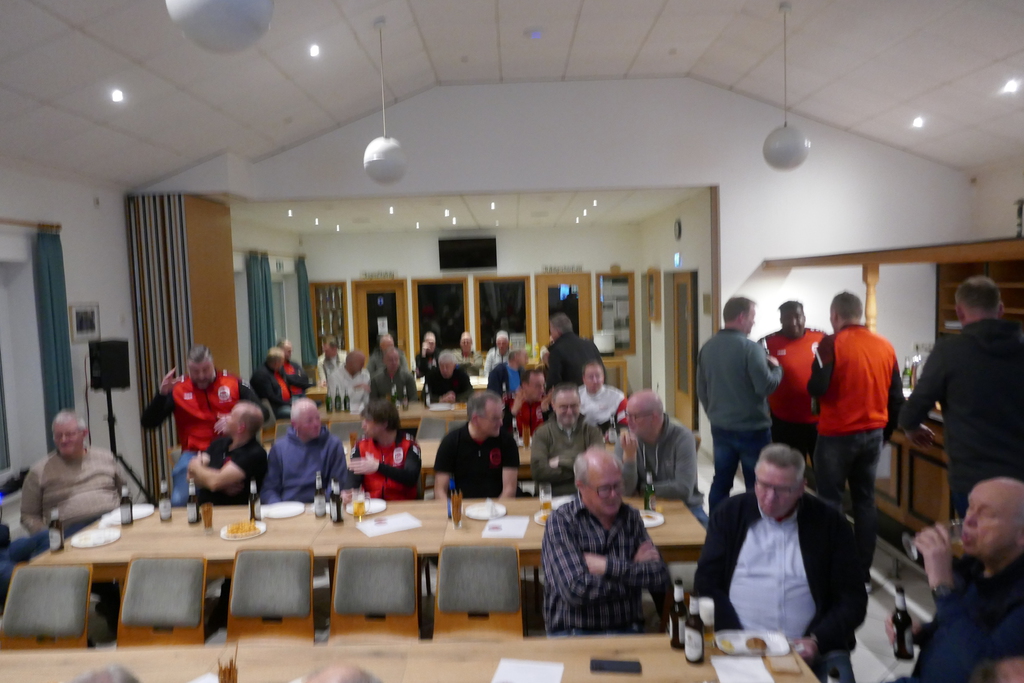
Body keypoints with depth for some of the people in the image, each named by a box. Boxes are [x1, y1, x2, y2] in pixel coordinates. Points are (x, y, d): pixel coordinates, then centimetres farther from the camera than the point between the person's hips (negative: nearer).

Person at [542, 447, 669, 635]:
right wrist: (634, 570, -7)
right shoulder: (561, 521, -7)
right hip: (572, 632, -4)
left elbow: (660, 578, -1)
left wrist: (605, 565, -11)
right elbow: (576, 590, -17)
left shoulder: (631, 517, 9)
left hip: (627, 630, 4)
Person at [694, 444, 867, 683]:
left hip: (807, 648, 1)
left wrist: (817, 641, -10)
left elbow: (852, 600, 5)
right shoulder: (729, 514, 4)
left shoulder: (830, 523, 4)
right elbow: (706, 584, 2)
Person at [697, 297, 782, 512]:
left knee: (721, 482, 15)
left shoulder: (707, 347, 3)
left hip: (720, 428, 6)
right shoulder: (749, 347, -18)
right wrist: (776, 368, 0)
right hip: (752, 429, -6)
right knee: (756, 485, 7)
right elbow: (766, 386, -20)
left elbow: (701, 390, 10)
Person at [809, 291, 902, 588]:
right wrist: (886, 432, 19)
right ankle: (863, 573, 20)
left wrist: (817, 371, 3)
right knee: (865, 500, 13)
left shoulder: (832, 344, -13)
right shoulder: (885, 346, 4)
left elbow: (817, 389, -19)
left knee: (830, 502, 5)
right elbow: (896, 396, 8)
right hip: (874, 434, 5)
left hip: (837, 435, -5)